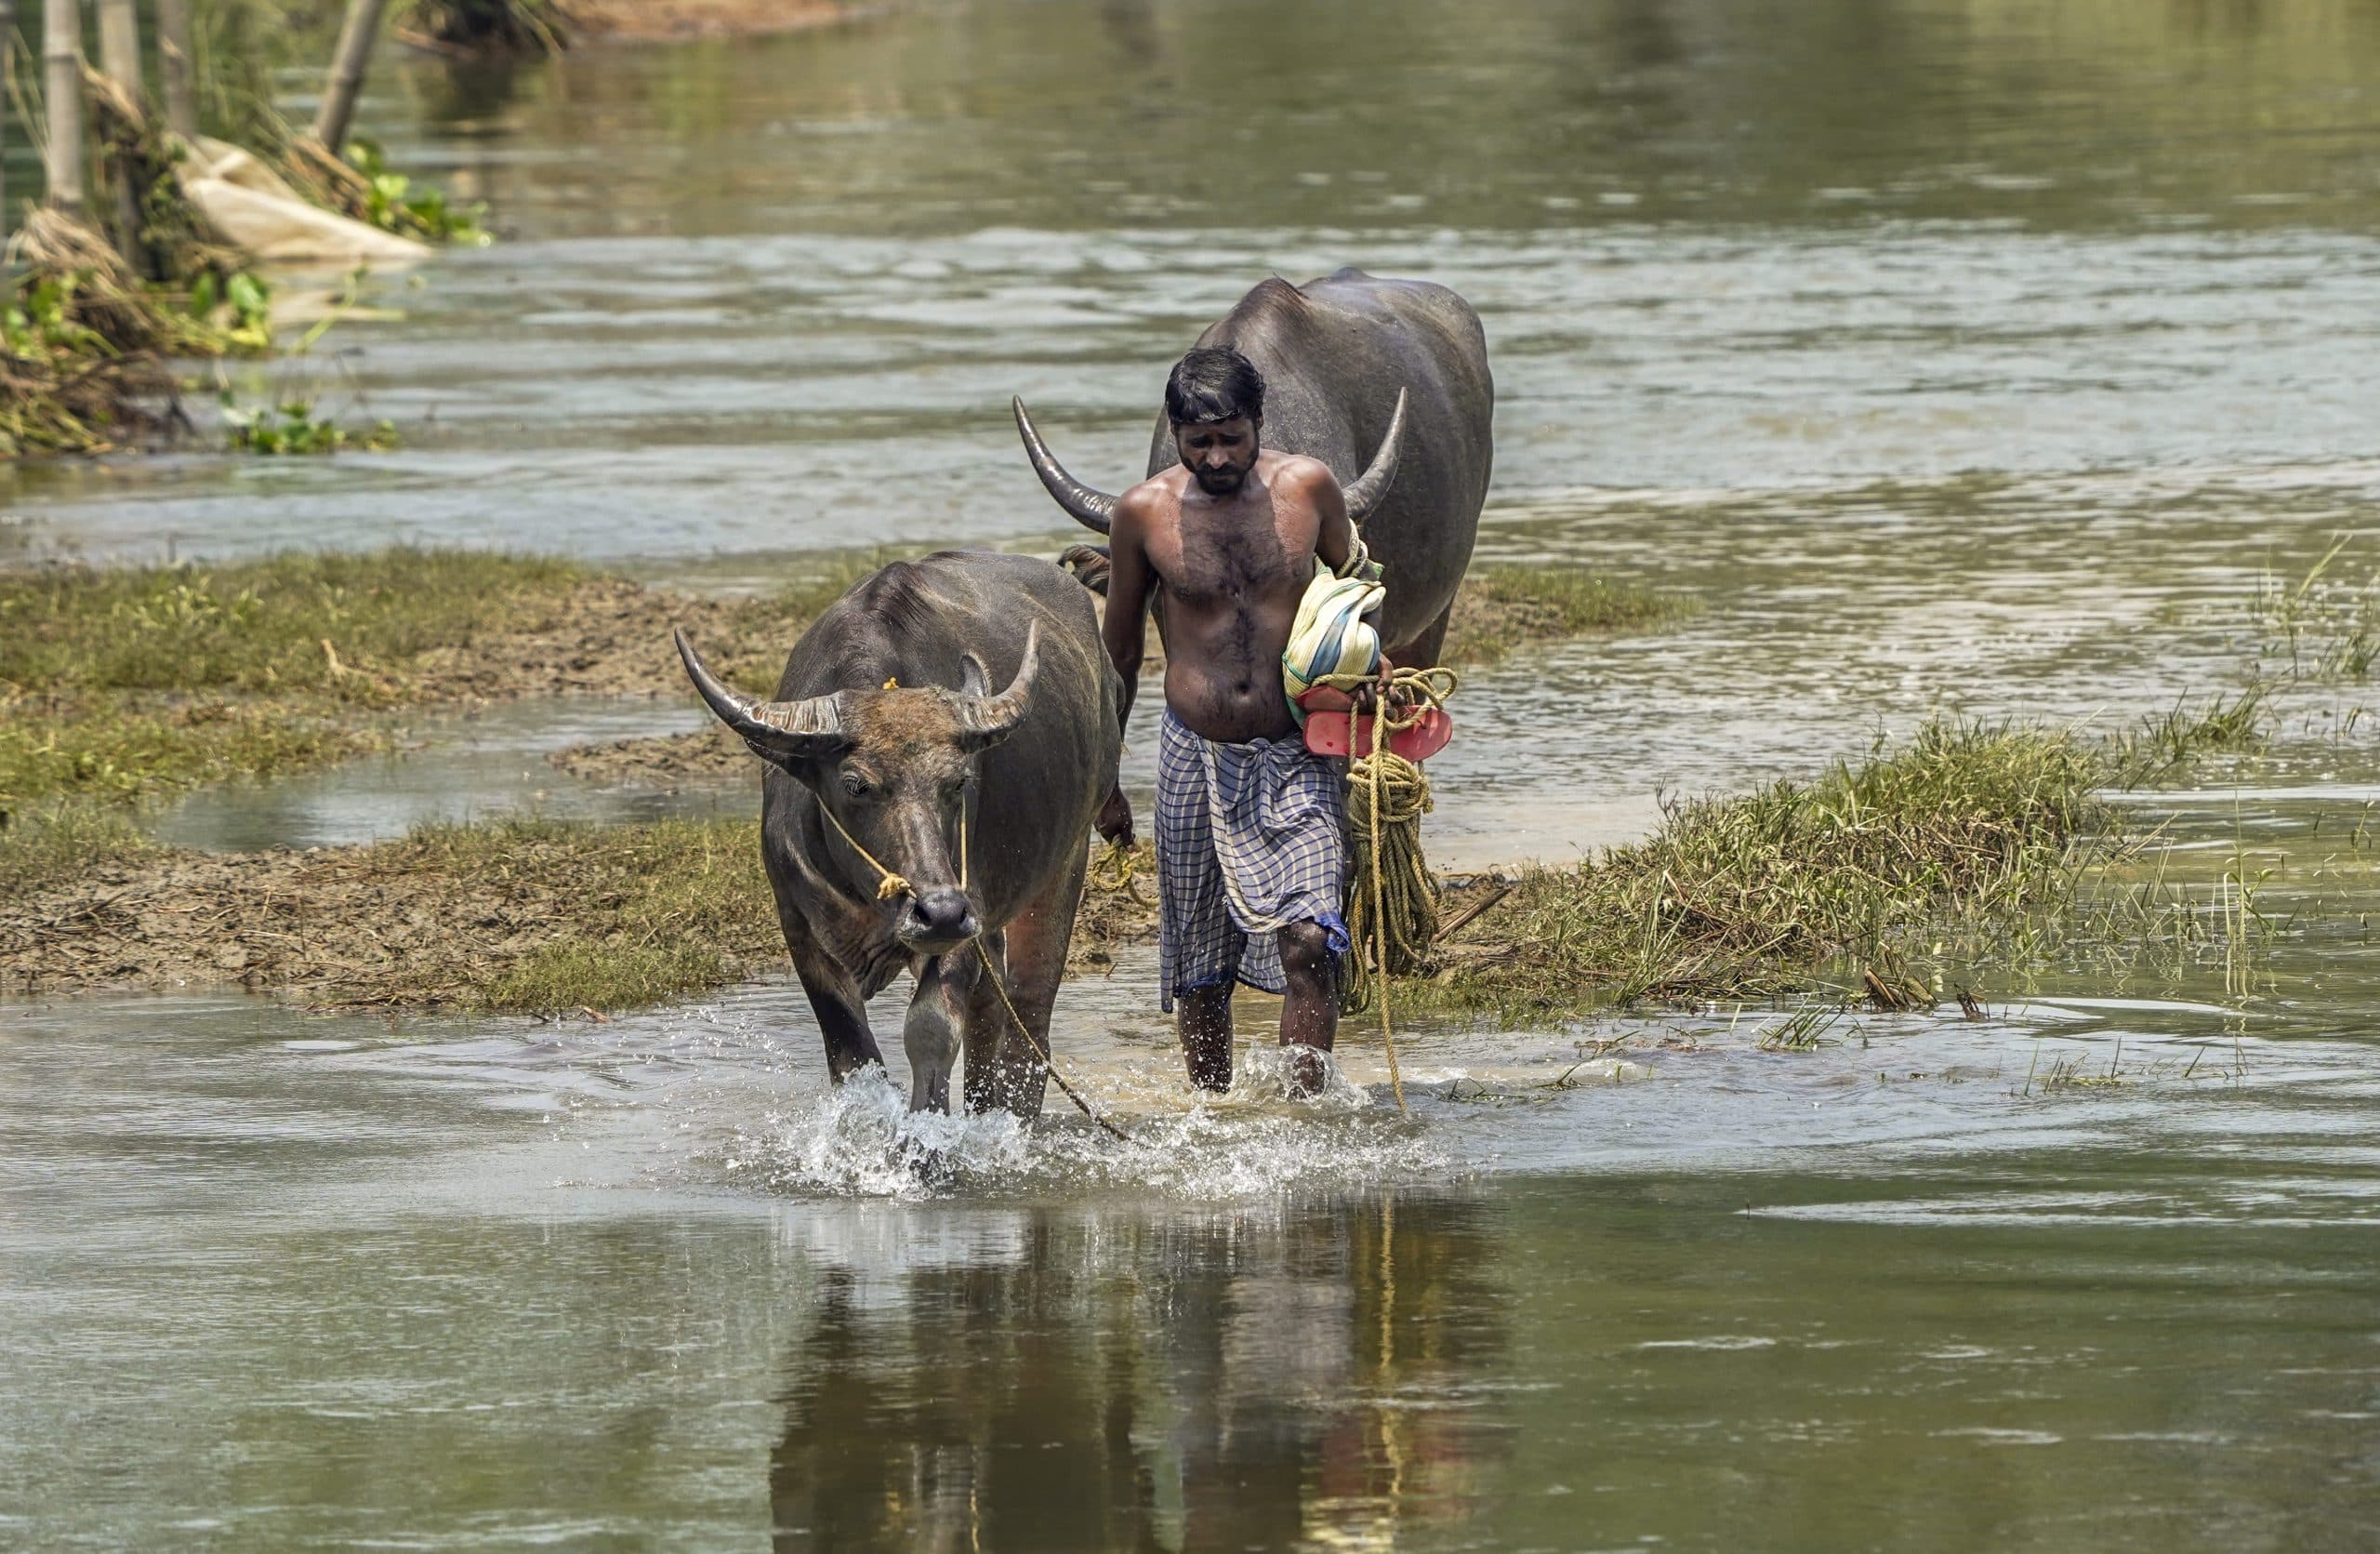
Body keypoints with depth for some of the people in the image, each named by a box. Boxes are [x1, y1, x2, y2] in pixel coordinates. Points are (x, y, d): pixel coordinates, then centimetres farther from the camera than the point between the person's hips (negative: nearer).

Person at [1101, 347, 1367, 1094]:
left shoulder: (1307, 487, -4)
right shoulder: (1145, 511, -5)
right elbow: (1120, 649, 8)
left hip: (1298, 755, -1)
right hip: (1195, 754, 1)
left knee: (1308, 942, -17)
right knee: (1199, 973, 8)